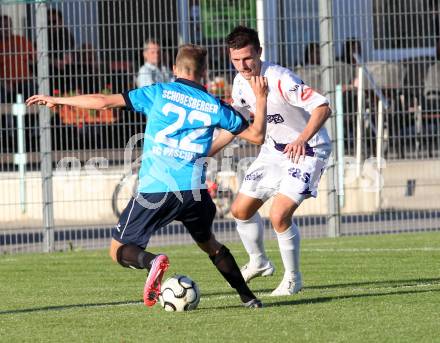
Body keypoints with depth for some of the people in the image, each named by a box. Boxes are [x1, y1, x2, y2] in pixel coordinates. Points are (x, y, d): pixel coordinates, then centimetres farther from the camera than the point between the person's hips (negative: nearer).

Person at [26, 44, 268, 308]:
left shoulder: (158, 93, 5)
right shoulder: (213, 106, 9)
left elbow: (104, 101, 1)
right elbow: (257, 135, 14)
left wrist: (56, 100, 11)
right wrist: (261, 99, 28)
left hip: (154, 189, -3)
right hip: (193, 190, 3)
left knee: (120, 250, 7)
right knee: (210, 244, 28)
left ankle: (152, 262, -25)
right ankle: (248, 297, 20)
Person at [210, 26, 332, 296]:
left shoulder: (280, 79, -29)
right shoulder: (241, 82, -3)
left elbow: (323, 107, -34)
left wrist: (303, 139, -49)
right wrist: (206, 153, 9)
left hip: (308, 150, -8)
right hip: (275, 148, 8)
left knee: (279, 215, -21)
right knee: (241, 210, 11)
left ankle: (293, 278, 0)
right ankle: (259, 262, 37)